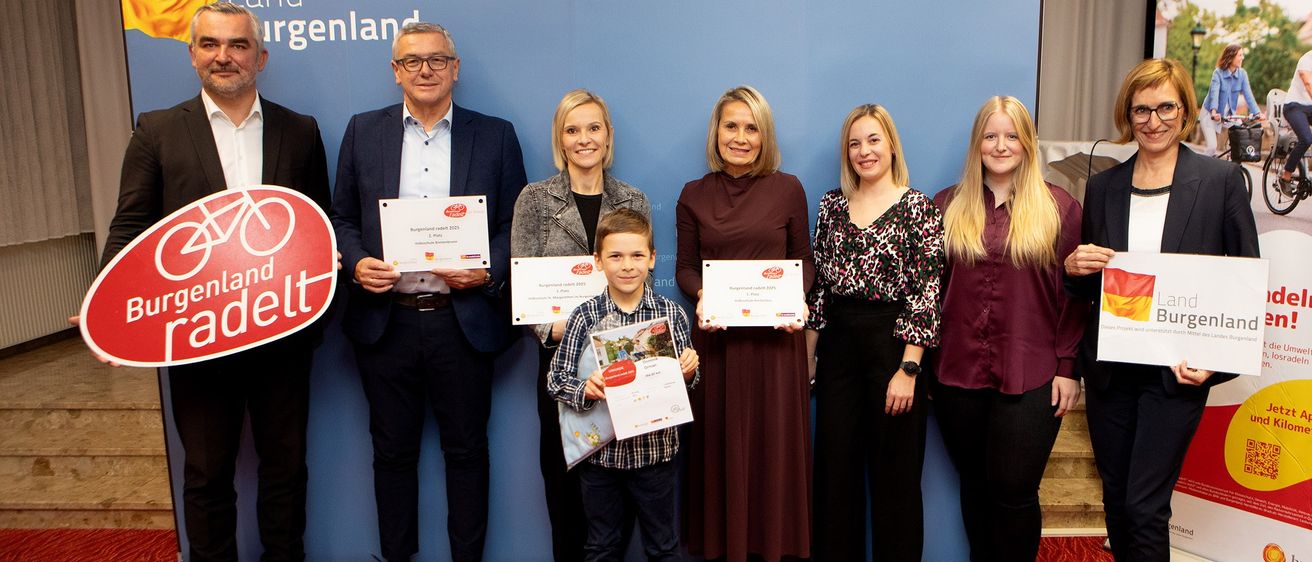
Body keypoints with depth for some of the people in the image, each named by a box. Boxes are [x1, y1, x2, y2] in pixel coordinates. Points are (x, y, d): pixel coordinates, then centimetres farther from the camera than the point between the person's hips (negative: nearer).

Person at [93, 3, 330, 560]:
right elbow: (130, 229, -1)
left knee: (286, 466, 14)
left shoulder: (300, 132, 6)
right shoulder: (157, 131, 2)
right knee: (207, 473, 12)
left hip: (282, 332, 1)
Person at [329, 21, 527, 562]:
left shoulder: (495, 136, 4)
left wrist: (488, 270, -13)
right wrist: (357, 263, -9)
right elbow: (342, 218, 10)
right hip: (384, 320, 2)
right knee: (392, 451, 14)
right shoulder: (363, 131, 8)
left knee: (466, 450, 10)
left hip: (463, 320, -1)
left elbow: (515, 223, 4)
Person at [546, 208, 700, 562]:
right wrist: (585, 390, -24)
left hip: (656, 448, 0)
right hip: (600, 451, 0)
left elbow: (685, 380, 4)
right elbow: (556, 378, -5)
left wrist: (688, 371, -18)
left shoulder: (671, 314, -4)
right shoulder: (585, 316, -7)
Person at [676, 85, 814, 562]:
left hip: (775, 336, -1)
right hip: (716, 336, 1)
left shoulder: (787, 189, 2)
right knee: (720, 445, 6)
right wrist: (700, 297, -12)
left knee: (775, 444, 5)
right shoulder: (694, 195, 5)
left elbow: (804, 260, 7)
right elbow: (685, 267, 8)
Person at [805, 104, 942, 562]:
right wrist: (807, 356, 8)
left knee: (894, 474, 6)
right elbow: (817, 286, 10)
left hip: (893, 343, -4)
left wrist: (908, 369, -15)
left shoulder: (919, 208, -5)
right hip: (838, 345, 4)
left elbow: (926, 294, -10)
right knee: (834, 470, 10)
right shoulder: (833, 205, 9)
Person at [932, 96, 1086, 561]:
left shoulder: (1059, 208, 1)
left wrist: (1067, 368, -3)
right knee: (975, 487, 14)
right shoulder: (948, 205, 7)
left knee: (1014, 493, 3)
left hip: (1029, 379, -2)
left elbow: (1074, 293, 1)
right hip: (957, 374, 2)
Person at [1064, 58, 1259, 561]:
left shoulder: (1221, 179, -2)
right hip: (1109, 367, 4)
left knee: (1144, 506, -4)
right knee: (1115, 499, 13)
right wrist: (1073, 268, -9)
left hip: (1178, 369, -3)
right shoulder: (1102, 187, 8)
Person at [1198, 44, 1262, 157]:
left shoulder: (1242, 73, -7)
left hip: (1229, 114, 4)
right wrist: (1214, 112, -48)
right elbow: (1214, 93, -32)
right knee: (1212, 147, -15)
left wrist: (1258, 113, -25)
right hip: (1210, 114, -4)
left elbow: (1248, 94, -13)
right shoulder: (1218, 73, -18)